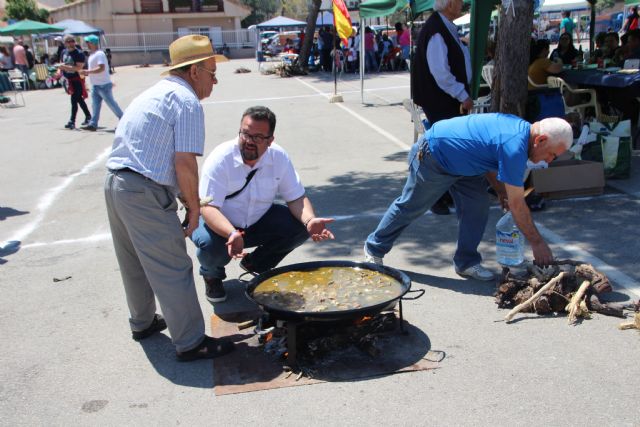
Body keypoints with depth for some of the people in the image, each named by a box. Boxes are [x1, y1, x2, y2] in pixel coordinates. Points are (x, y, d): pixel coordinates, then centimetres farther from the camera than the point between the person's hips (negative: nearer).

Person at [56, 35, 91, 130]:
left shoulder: (79, 53, -14)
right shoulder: (64, 52, 9)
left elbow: (79, 68, -23)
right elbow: (62, 64, 25)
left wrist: (65, 66, -26)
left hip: (77, 80, -7)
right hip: (68, 80, 7)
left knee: (74, 100, -10)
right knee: (79, 99, 16)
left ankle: (72, 122, -8)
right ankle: (88, 116, 30)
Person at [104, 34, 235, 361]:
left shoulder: (153, 93, 20)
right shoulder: (187, 101, -10)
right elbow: (185, 163, -18)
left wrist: (183, 198, 17)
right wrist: (194, 209, -6)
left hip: (115, 183, 10)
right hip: (145, 194, -10)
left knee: (135, 262, 23)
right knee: (173, 270, -1)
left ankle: (143, 322, 41)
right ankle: (190, 343, 8)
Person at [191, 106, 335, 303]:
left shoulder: (279, 157, -14)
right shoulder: (220, 159, -26)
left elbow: (296, 197, -9)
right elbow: (208, 207, -31)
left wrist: (309, 221, -32)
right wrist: (232, 234, -51)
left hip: (258, 221, 4)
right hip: (218, 223, -3)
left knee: (301, 226, -17)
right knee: (211, 245, -36)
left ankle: (256, 264, 9)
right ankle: (212, 276, 4)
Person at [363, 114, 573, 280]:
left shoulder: (520, 127, -3)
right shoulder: (514, 146, -32)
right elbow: (517, 205, -27)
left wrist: (501, 192, 3)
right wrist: (537, 242, -18)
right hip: (431, 157, -9)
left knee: (477, 204, -1)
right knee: (409, 207, 7)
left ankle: (466, 262, 11)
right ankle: (374, 249, 28)